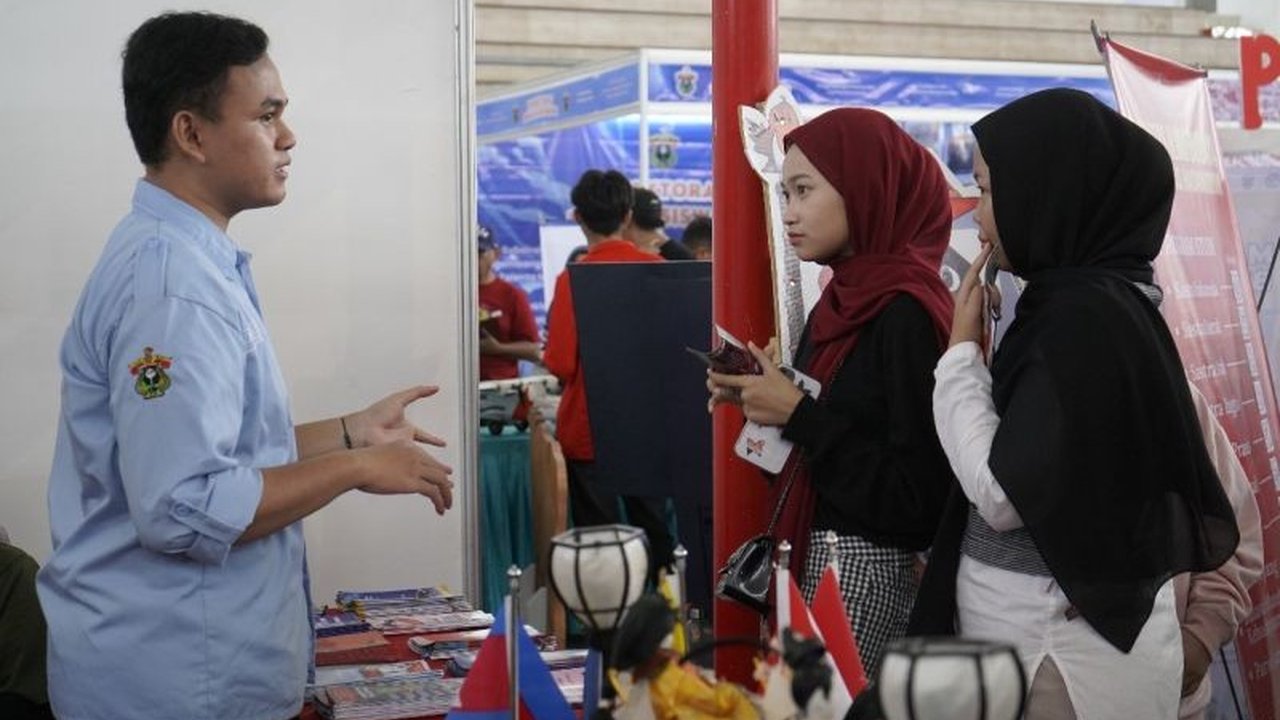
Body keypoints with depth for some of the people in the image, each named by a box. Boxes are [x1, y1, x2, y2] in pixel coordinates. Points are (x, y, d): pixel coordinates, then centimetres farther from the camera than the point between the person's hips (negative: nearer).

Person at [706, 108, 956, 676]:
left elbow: (919, 496, -21)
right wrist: (768, 402, 0)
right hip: (816, 557, 8)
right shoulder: (845, 300, 9)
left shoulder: (907, 315, -18)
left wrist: (799, 415, -18)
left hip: (866, 573, -8)